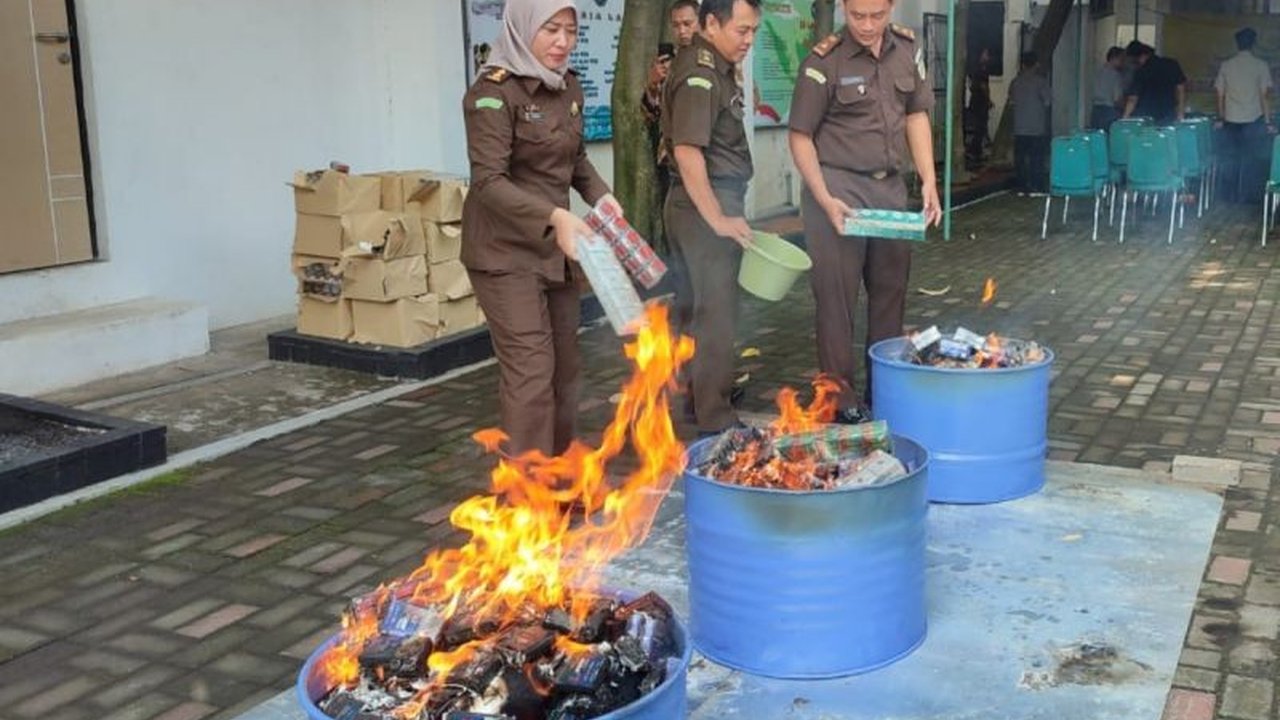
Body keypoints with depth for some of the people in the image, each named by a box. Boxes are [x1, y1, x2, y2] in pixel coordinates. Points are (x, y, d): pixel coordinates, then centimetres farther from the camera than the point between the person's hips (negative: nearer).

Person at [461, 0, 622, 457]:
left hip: (555, 247, 8)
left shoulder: (568, 86, 7)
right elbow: (488, 181, -25)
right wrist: (555, 216, -36)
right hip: (506, 251, -8)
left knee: (564, 365, 13)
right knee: (531, 371, -11)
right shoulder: (494, 92, -16)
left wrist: (600, 196, 2)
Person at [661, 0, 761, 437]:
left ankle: (703, 397, 32)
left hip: (719, 202, 10)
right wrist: (718, 219, -24)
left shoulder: (719, 67, 13)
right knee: (717, 312, -4)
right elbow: (687, 152, -26)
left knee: (712, 307, 18)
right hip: (705, 207, -10)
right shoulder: (698, 74, -18)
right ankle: (716, 422, 4)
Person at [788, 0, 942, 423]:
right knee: (837, 295, -1)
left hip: (890, 186, 5)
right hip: (838, 187, -5)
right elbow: (800, 136, -9)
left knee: (891, 289, 11)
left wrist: (929, 181, 3)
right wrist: (825, 199, -17)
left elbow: (917, 116, 12)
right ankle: (840, 394, 10)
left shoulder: (908, 49, 5)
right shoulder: (824, 62, -11)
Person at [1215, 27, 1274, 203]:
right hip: (1254, 119, -3)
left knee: (1232, 158, 11)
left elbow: (1220, 95, 6)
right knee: (1254, 159, 5)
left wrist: (1221, 119, 15)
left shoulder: (1226, 65, 3)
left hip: (1231, 120, 3)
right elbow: (1264, 95, -7)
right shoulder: (1261, 65, -6)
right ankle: (1250, 196, 6)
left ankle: (1232, 195, 14)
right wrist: (1268, 122, -3)